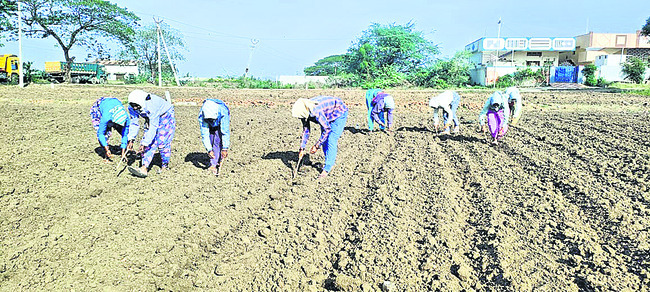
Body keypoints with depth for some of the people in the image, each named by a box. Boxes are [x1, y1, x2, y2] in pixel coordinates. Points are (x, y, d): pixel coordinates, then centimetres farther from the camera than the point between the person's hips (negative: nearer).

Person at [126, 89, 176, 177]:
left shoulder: (151, 106, -39)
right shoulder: (132, 108, -18)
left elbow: (153, 127, -38)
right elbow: (134, 123, -6)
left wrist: (144, 144, -38)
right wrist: (131, 138, -17)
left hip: (166, 117, -6)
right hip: (151, 119, 6)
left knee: (162, 141, -14)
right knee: (149, 143, -8)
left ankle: (165, 165, 8)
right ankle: (144, 168, -15)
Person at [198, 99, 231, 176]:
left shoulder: (223, 112, -43)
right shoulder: (202, 116, -36)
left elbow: (225, 132, -40)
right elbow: (204, 134, -33)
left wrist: (225, 148, -42)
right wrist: (209, 149, -38)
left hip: (221, 122, -2)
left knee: (217, 141, -18)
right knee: (210, 140, -11)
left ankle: (213, 165, -10)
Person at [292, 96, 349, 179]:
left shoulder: (316, 112, -39)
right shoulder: (304, 111, -15)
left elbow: (327, 129, -29)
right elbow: (306, 129, -3)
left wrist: (316, 146, -23)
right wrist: (302, 148, -2)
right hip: (327, 116, 8)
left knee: (331, 141, -13)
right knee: (324, 140, 7)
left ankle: (327, 169, -9)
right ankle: (331, 160, 25)